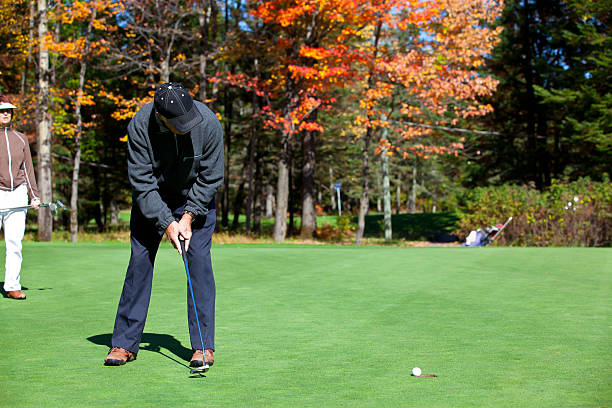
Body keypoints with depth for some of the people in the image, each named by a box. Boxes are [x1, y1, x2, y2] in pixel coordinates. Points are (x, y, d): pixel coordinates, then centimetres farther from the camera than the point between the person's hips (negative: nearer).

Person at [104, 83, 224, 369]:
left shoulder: (208, 123, -26)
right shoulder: (140, 125, -26)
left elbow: (211, 177, -15)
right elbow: (141, 181, -21)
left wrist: (189, 217, -18)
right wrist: (166, 222, -25)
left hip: (196, 197, 0)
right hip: (152, 198, 0)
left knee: (198, 258, -11)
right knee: (140, 259, -5)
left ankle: (203, 345, -5)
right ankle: (125, 343, 4)